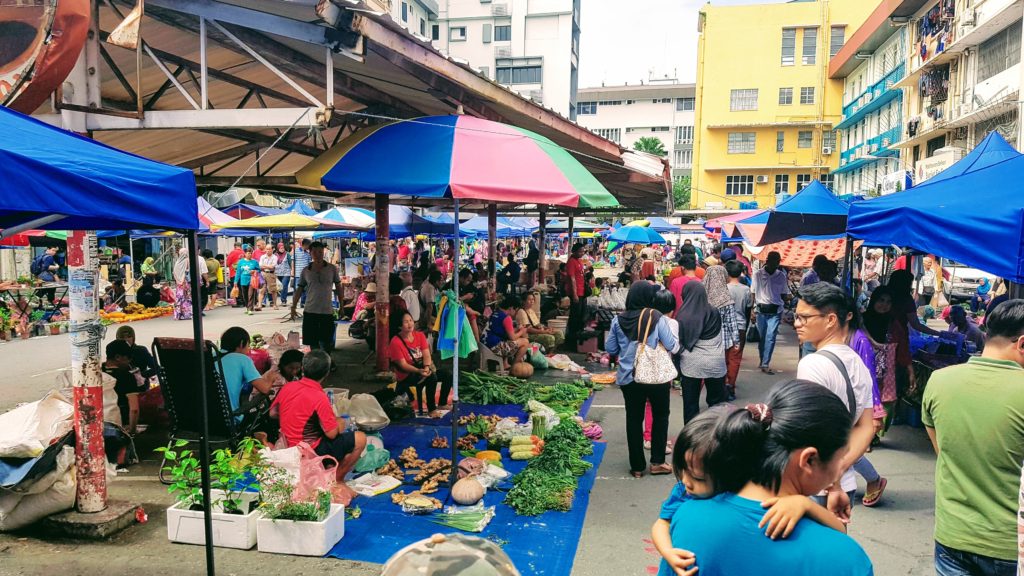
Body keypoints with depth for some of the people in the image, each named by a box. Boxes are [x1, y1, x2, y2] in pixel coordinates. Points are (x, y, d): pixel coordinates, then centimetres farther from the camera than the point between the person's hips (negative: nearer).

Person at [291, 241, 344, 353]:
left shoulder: (332, 269, 2)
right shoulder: (306, 271, 5)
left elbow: (338, 287, 7)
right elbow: (299, 289, 9)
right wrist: (293, 307, 3)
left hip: (327, 312, -1)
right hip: (310, 312, 1)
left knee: (326, 344, 0)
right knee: (313, 344, 6)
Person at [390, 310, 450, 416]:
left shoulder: (420, 335, 3)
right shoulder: (396, 342, -15)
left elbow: (426, 355, -5)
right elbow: (403, 365, -18)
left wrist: (427, 367, -26)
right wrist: (419, 371, -32)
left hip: (423, 369, 7)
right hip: (407, 375, -6)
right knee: (432, 377, -32)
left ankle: (443, 403, 7)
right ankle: (431, 409, -21)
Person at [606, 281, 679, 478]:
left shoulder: (618, 320, -5)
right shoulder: (656, 318, -13)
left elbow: (610, 348, 3)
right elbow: (672, 345, -9)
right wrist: (674, 334, 11)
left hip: (628, 378, 2)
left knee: (634, 420, 12)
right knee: (660, 416, 17)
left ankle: (637, 466, 18)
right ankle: (657, 462, 20)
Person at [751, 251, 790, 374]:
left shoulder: (781, 275, 2)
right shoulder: (758, 274, -1)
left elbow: (784, 295, 11)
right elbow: (753, 293, 3)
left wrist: (788, 297, -9)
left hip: (775, 311, 0)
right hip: (761, 310, 0)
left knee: (770, 337, -8)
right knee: (761, 337, 7)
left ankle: (765, 364, -6)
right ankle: (763, 361, 23)